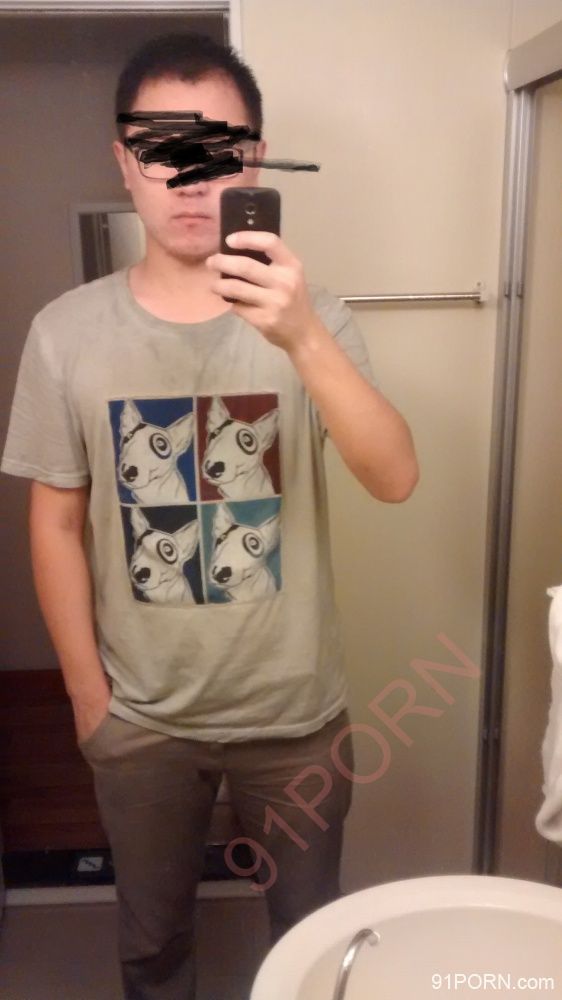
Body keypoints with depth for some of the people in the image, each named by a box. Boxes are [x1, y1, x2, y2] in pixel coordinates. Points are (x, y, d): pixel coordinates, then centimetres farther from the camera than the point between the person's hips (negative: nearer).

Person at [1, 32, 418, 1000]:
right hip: (141, 716, 1)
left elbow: (396, 480, -25)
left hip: (294, 710, 0)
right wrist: (86, 690, -1)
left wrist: (302, 339, -40)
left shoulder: (311, 316, -12)